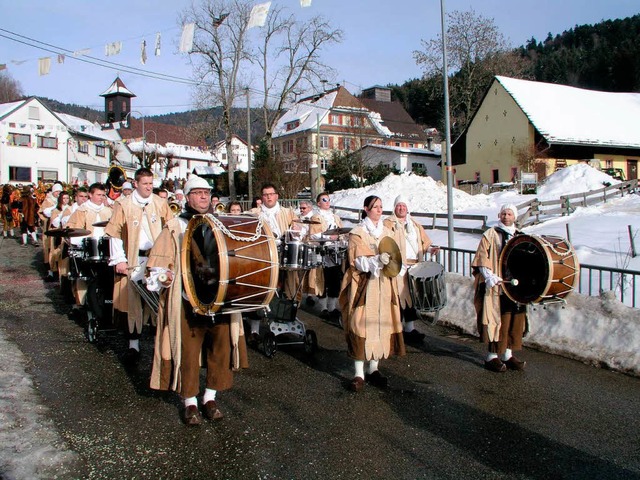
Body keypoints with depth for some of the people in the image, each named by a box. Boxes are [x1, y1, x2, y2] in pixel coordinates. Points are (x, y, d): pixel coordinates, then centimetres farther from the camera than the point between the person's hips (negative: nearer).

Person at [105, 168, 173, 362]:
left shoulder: (161, 204, 5)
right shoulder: (124, 205, 0)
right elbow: (115, 234, -1)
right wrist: (119, 260, -6)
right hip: (134, 261, -1)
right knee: (134, 302, 4)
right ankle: (133, 344, 13)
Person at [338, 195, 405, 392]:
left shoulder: (388, 232, 14)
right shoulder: (357, 233, -1)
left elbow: (394, 256, 17)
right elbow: (356, 261, -8)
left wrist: (389, 260, -6)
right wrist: (376, 260, -24)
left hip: (384, 286, 5)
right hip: (364, 285, -5)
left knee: (382, 323, 4)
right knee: (362, 324, -7)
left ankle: (373, 368, 16)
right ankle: (359, 374, -3)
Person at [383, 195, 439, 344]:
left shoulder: (415, 225, 20)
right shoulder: (389, 223, 2)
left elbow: (423, 242, 19)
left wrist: (430, 249, 0)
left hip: (414, 266, 5)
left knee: (411, 297, 8)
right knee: (399, 297, -6)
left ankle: (410, 328, 15)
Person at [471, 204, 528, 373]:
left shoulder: (520, 236, 13)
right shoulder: (490, 235, -3)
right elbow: (482, 259, -8)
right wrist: (489, 276, -22)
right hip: (496, 286, -6)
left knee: (514, 321, 9)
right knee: (496, 320, -4)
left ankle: (507, 354, 21)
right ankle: (491, 357, 7)